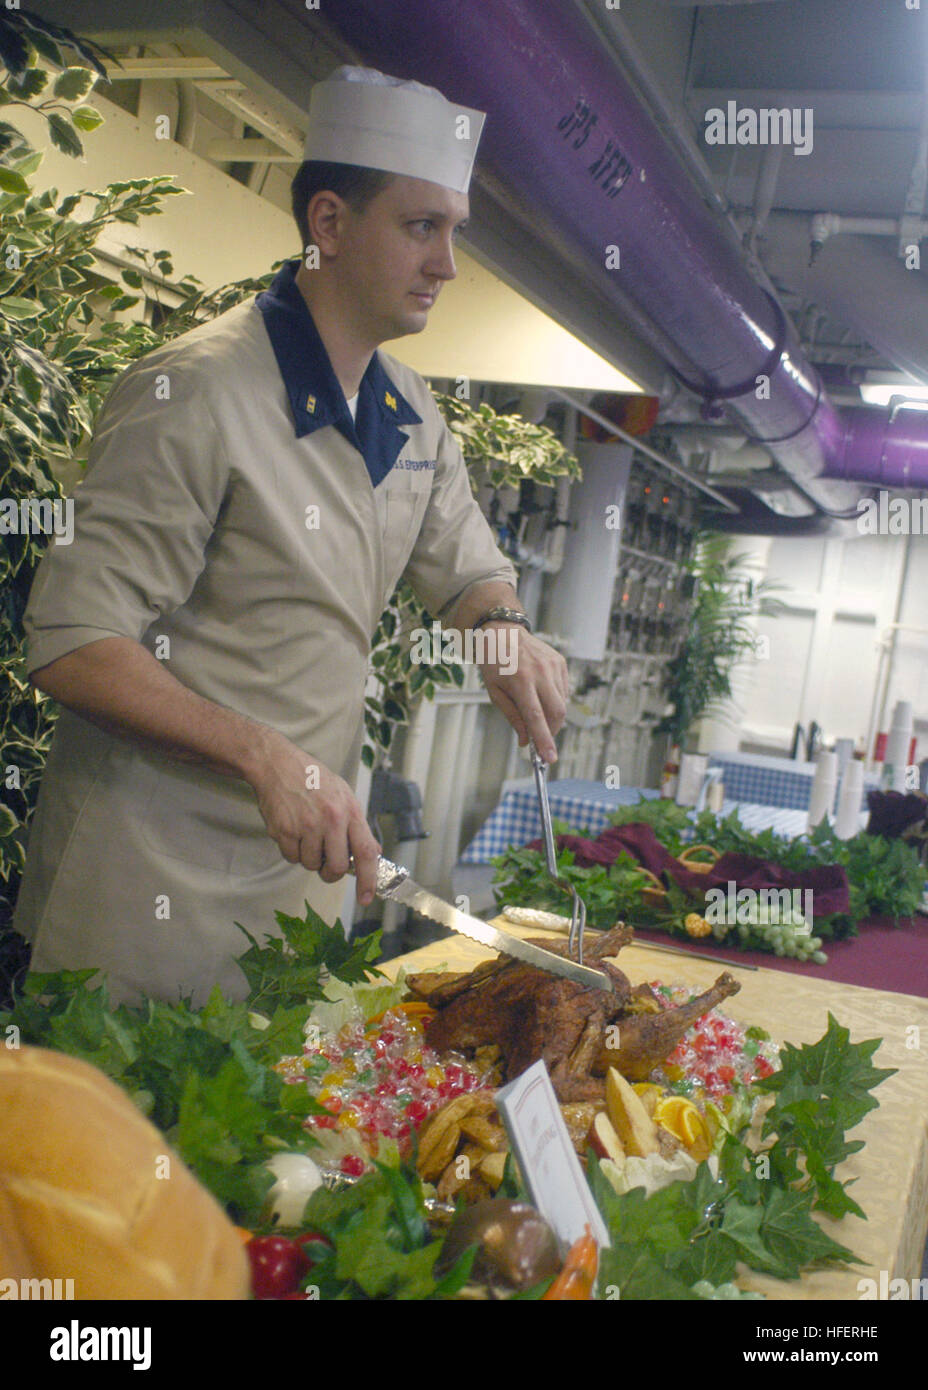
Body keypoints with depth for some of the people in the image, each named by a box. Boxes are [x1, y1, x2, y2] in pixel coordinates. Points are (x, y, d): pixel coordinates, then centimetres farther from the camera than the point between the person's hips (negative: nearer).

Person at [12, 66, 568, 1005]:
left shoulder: (410, 412, 7)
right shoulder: (196, 393, -18)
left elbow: (468, 569, 20)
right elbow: (72, 645, -20)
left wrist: (503, 629, -4)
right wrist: (265, 756, -30)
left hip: (302, 866, 7)